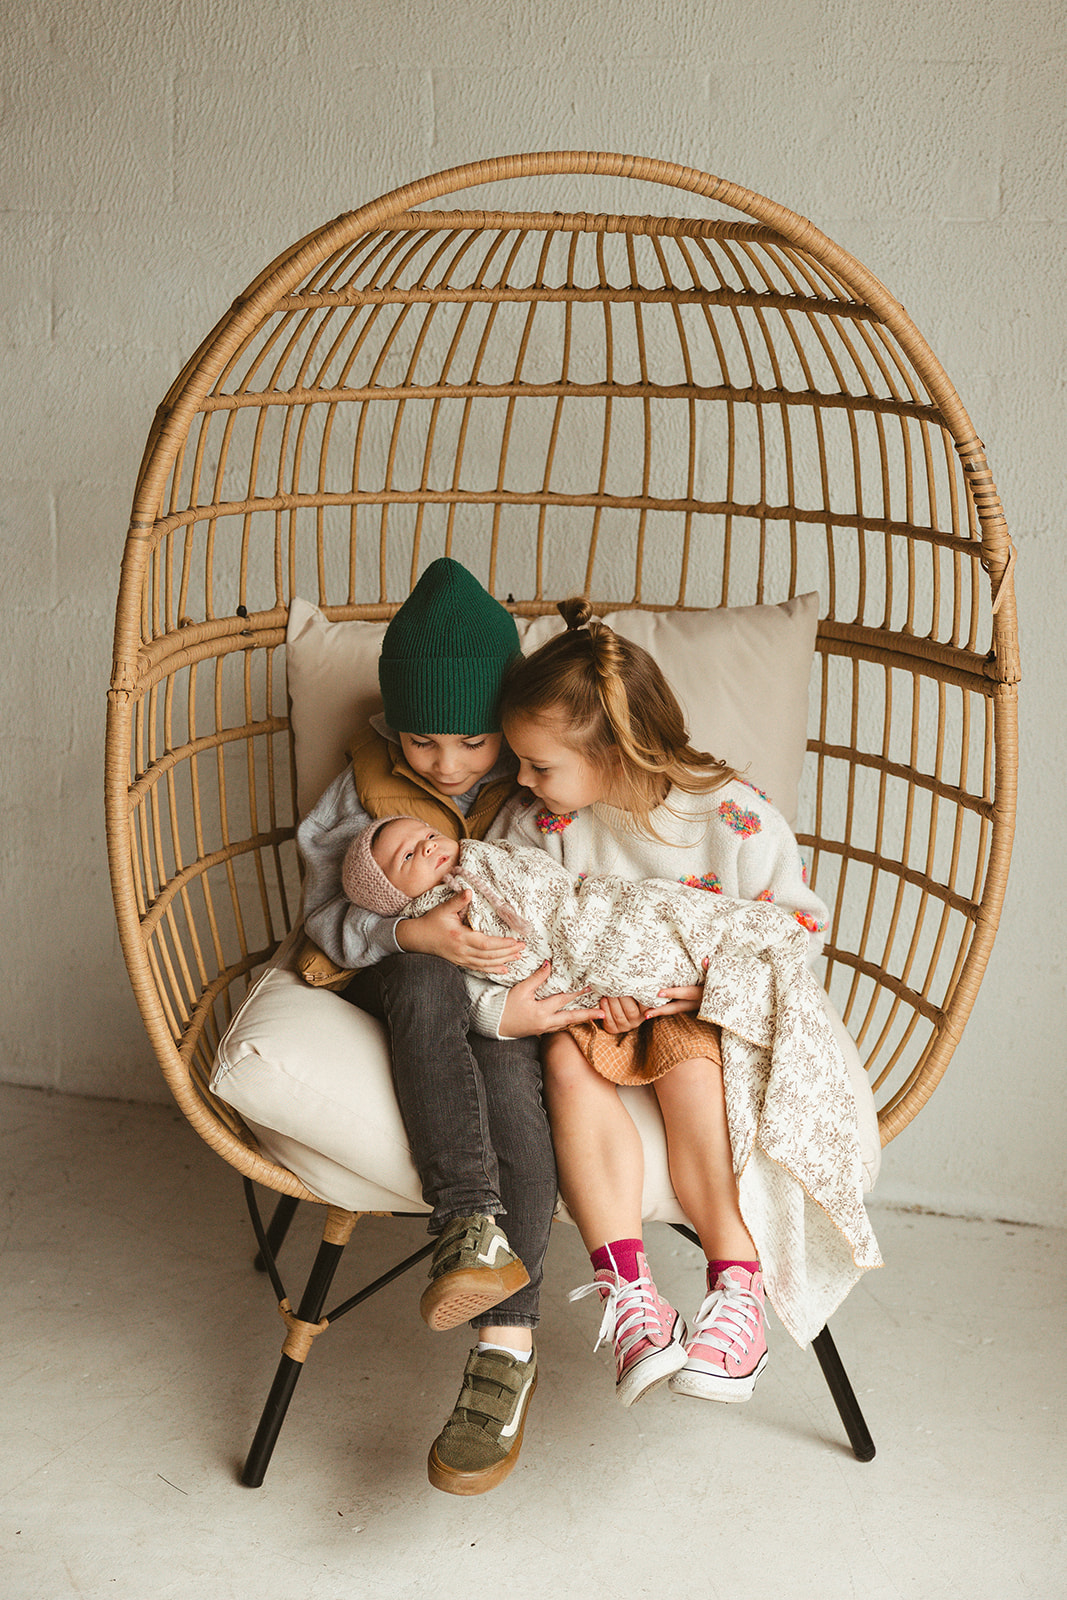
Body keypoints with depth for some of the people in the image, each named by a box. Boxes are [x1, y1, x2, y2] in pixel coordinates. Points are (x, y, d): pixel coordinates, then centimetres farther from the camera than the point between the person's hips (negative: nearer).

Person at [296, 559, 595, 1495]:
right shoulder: (364, 794, 2)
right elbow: (327, 917, -3)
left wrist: (538, 987, -21)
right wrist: (414, 932, -24)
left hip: (520, 997, -1)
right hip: (401, 993, 1)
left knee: (509, 1074, -35)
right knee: (425, 981, -36)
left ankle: (508, 1347, -37)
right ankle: (473, 1228, -47)